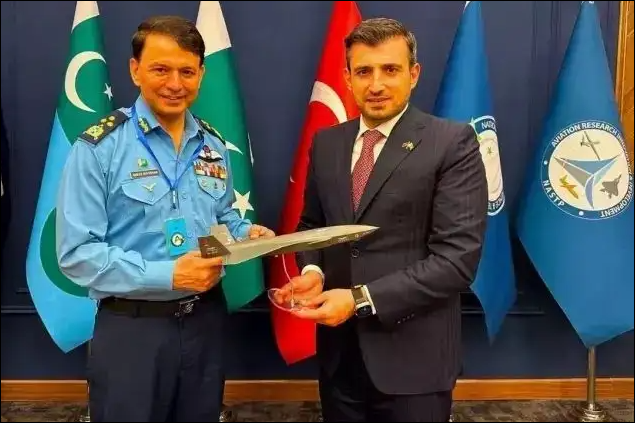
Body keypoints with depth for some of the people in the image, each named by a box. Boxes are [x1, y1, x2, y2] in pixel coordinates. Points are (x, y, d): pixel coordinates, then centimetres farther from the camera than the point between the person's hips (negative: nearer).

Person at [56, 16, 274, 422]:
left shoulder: (213, 145, 6)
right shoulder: (99, 147, -13)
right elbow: (77, 253, -16)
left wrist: (246, 233, -6)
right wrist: (167, 275, -23)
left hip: (206, 320, 5)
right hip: (131, 328, -5)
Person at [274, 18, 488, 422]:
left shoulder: (452, 142, -10)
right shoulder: (326, 142, 6)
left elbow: (458, 257, -16)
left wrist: (361, 300, -20)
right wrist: (312, 271, -7)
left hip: (413, 354, -4)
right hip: (339, 348, 5)